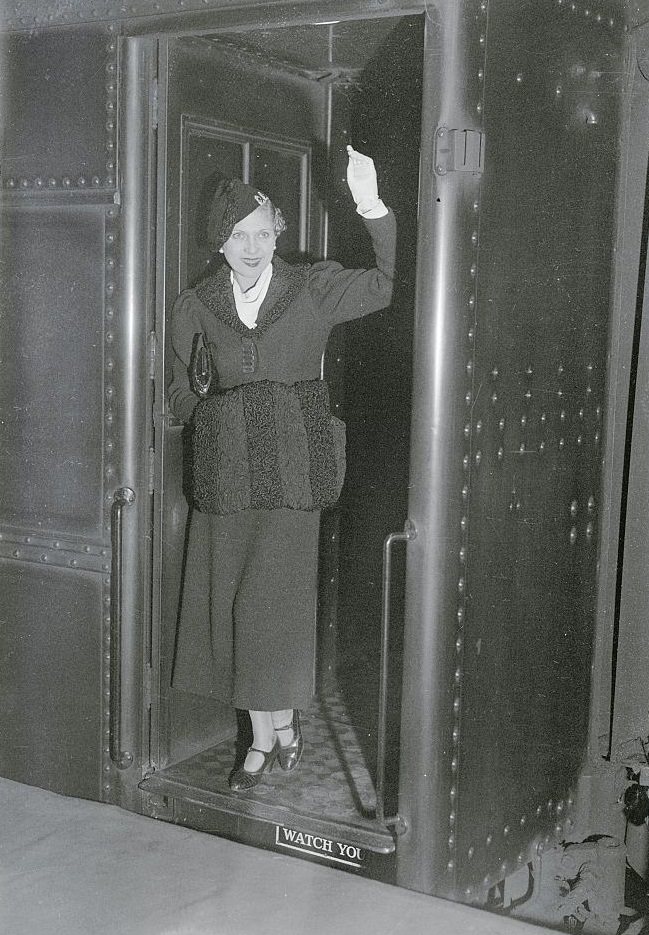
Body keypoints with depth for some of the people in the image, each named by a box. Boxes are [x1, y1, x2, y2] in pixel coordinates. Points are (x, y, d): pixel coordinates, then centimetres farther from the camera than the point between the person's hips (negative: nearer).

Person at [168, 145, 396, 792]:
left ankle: (282, 725, 17)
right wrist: (217, 421, -2)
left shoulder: (313, 289, 4)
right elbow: (182, 392, 16)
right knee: (232, 600, 4)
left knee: (276, 601, -3)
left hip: (290, 470, -2)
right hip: (224, 473, 3)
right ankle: (265, 737, 19)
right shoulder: (194, 307, 9)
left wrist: (372, 207, -13)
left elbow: (391, 282, -3)